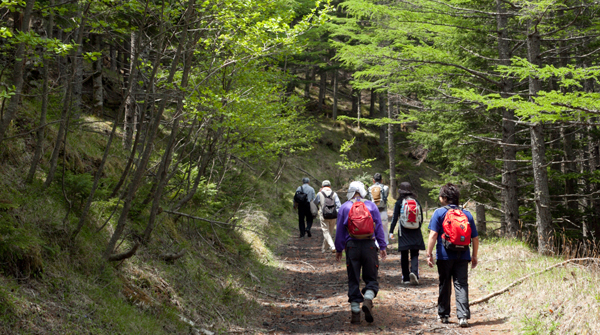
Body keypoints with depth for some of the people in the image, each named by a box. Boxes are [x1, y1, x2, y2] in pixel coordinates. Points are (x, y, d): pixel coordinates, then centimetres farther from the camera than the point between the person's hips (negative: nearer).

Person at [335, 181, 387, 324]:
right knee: (371, 278, 8)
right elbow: (379, 227, 5)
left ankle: (355, 312, 5)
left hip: (352, 246, 0)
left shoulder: (344, 208, 4)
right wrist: (382, 247, 11)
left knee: (353, 280, 7)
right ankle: (368, 299, -19)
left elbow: (340, 231, 7)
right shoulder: (372, 206, 5)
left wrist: (338, 249, 15)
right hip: (369, 246, 0)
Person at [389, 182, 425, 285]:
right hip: (416, 232, 2)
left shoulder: (399, 203, -4)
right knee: (414, 254, 5)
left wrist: (391, 231, -2)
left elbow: (395, 218, -6)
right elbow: (421, 218, 8)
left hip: (403, 232, -2)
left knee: (404, 256, 7)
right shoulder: (416, 202, 4)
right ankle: (414, 272, -19)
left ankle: (406, 278, 10)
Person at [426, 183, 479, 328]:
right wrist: (474, 256, 19)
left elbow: (433, 235, -11)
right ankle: (463, 316, -12)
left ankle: (443, 315, 22)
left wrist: (429, 254, -8)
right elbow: (475, 238, 10)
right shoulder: (467, 214, 9)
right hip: (463, 256, 2)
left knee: (445, 285, 11)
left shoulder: (439, 213, -2)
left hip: (445, 256, -2)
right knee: (461, 285, 0)